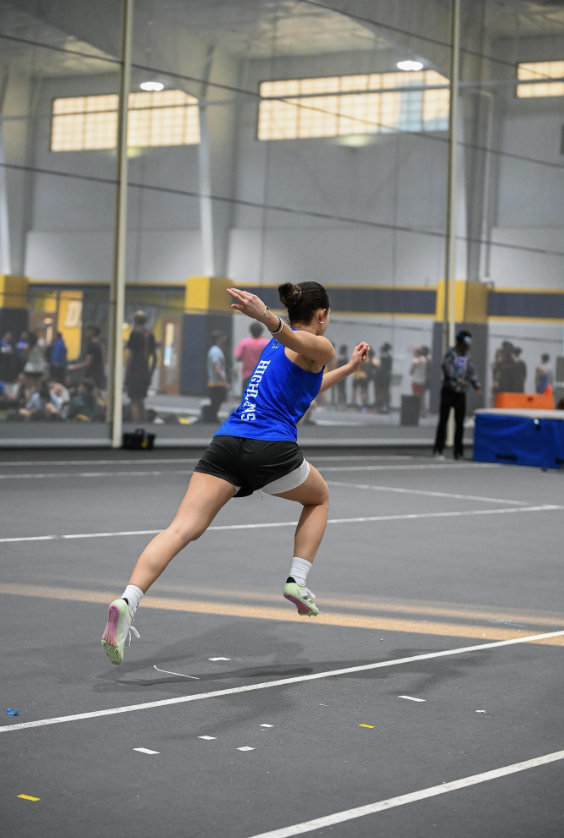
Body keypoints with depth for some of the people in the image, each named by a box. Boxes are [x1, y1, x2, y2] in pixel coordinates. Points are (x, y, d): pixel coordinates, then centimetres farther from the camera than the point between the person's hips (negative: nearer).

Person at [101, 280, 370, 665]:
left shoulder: (274, 347, 31)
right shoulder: (318, 346, 6)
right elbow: (294, 339, -18)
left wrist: (349, 368, 57)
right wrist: (265, 317, -39)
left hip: (227, 441, 6)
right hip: (271, 449, -5)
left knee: (183, 529, -12)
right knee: (319, 497, 28)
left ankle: (128, 601, -33)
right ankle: (297, 581, 16)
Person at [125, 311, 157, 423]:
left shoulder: (134, 334, -9)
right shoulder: (150, 335, 10)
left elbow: (130, 356, -12)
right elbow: (154, 357, 15)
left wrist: (127, 375, -7)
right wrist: (150, 375, 21)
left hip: (134, 375, -6)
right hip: (145, 374, 6)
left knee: (135, 403, -5)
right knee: (141, 403, 14)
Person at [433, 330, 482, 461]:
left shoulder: (467, 356, 12)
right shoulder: (451, 353, -6)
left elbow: (471, 372, 7)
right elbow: (448, 368, -21)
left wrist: (477, 386, -8)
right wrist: (458, 380, -34)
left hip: (461, 393, 5)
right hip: (448, 391, -5)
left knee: (460, 423, 5)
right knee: (443, 420, -5)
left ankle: (458, 452, 10)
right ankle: (438, 450, -1)